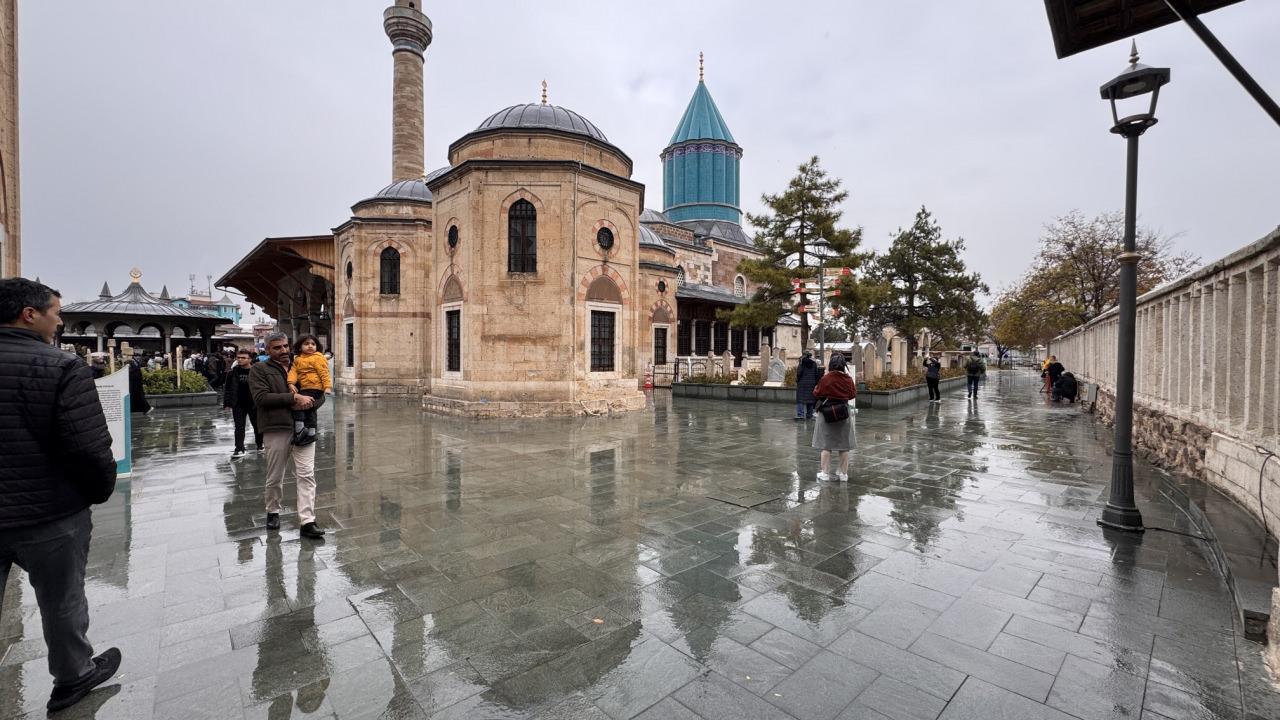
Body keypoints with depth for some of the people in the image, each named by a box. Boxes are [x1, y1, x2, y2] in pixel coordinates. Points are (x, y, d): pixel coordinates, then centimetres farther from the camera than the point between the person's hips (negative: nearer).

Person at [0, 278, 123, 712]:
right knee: (62, 605, 15)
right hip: (48, 516, -5)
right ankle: (73, 679, 34)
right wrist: (101, 492, -2)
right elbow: (91, 449, -21)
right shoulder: (62, 367, -19)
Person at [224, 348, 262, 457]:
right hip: (238, 405, 1)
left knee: (257, 426, 12)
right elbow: (227, 388, 2)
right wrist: (227, 404, -3)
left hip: (254, 404, -1)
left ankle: (260, 445, 28)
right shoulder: (233, 372, -1)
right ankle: (239, 449, 7)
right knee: (239, 427, 3)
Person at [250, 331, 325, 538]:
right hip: (276, 430, -2)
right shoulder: (259, 370, 4)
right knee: (275, 477, 12)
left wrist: (307, 402, -4)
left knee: (307, 474, -4)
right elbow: (261, 398, -10)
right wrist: (293, 398, -17)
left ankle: (307, 522, -3)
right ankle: (273, 512, 37)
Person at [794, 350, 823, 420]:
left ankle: (800, 414, -15)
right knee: (810, 399, 11)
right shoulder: (814, 363, 6)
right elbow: (816, 374, 7)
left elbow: (799, 372, -11)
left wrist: (797, 380, 2)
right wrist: (815, 383, 15)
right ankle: (809, 415, 16)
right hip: (811, 383, 4)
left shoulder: (802, 362, -6)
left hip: (802, 383, -4)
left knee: (800, 399, -3)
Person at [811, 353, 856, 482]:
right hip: (844, 413, 3)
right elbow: (853, 394, 7)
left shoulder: (826, 379, -15)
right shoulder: (848, 379, -5)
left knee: (826, 445, 5)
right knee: (844, 445, 12)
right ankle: (843, 473, 18)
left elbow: (817, 394, -6)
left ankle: (825, 473, 9)